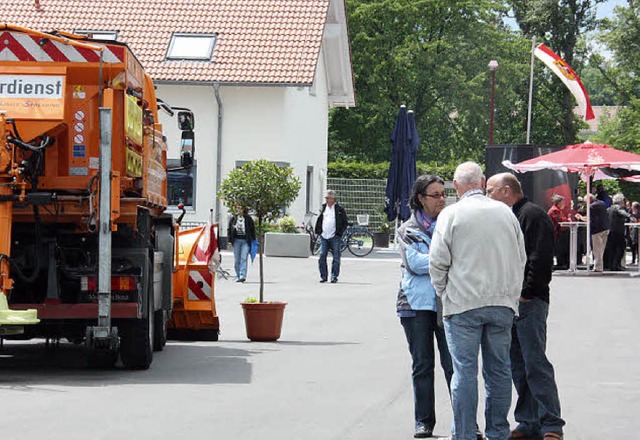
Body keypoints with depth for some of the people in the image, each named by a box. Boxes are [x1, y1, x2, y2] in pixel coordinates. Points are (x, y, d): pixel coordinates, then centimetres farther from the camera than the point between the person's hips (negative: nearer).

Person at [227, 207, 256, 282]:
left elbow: (252, 229, 7)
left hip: (245, 241, -3)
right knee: (236, 260, 4)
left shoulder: (248, 218, 3)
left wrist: (253, 241, 3)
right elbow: (229, 229, 12)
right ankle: (238, 276, 12)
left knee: (244, 259, -12)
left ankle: (243, 276, -19)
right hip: (236, 240, 3)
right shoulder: (233, 218, 8)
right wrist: (230, 240, 5)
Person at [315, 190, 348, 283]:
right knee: (322, 257, 0)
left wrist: (339, 233, -7)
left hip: (335, 237, -4)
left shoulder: (340, 210, 0)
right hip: (324, 237, 4)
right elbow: (319, 221, 21)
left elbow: (345, 223, 1)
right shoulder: (323, 208, 13)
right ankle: (323, 276, 7)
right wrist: (318, 232, 12)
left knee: (336, 258, -2)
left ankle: (334, 276, 4)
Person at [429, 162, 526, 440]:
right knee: (498, 369, 9)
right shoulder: (505, 212, 9)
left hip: (464, 303, -4)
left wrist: (443, 294, 10)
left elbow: (437, 262, -5)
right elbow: (521, 259, 15)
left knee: (465, 371, -2)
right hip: (503, 302, 4)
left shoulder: (451, 214, -4)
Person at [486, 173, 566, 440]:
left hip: (529, 302, -9)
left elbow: (540, 259, -16)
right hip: (509, 303, 9)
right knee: (518, 366, 8)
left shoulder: (532, 215, -7)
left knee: (535, 363, -11)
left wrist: (526, 293, -17)